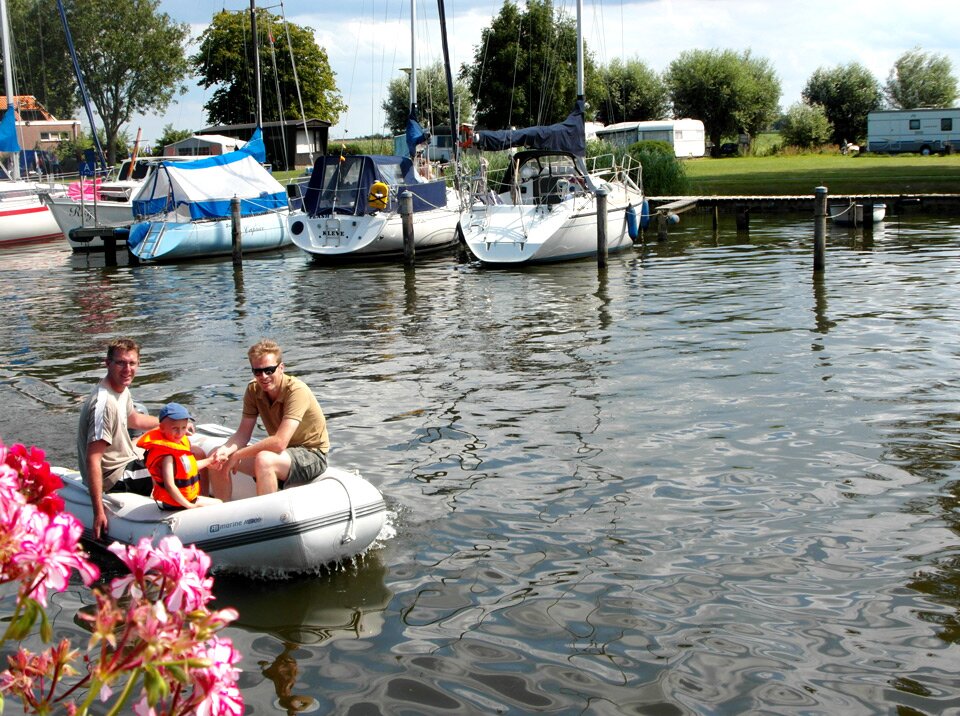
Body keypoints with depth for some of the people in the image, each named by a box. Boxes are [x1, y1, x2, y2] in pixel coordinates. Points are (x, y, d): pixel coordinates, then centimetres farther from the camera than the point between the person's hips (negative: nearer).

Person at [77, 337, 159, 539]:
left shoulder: (121, 389, -1)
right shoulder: (105, 403, -31)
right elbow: (92, 460, -34)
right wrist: (99, 512, -36)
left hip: (127, 457, 10)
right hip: (115, 478, -10)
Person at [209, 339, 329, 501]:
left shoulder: (296, 391, -24)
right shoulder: (253, 390, -3)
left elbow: (279, 442, -32)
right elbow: (242, 434, -2)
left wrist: (238, 454, -23)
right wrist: (225, 450, -24)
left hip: (311, 455, -7)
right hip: (282, 452, 7)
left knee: (264, 459, -36)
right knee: (218, 458, -2)